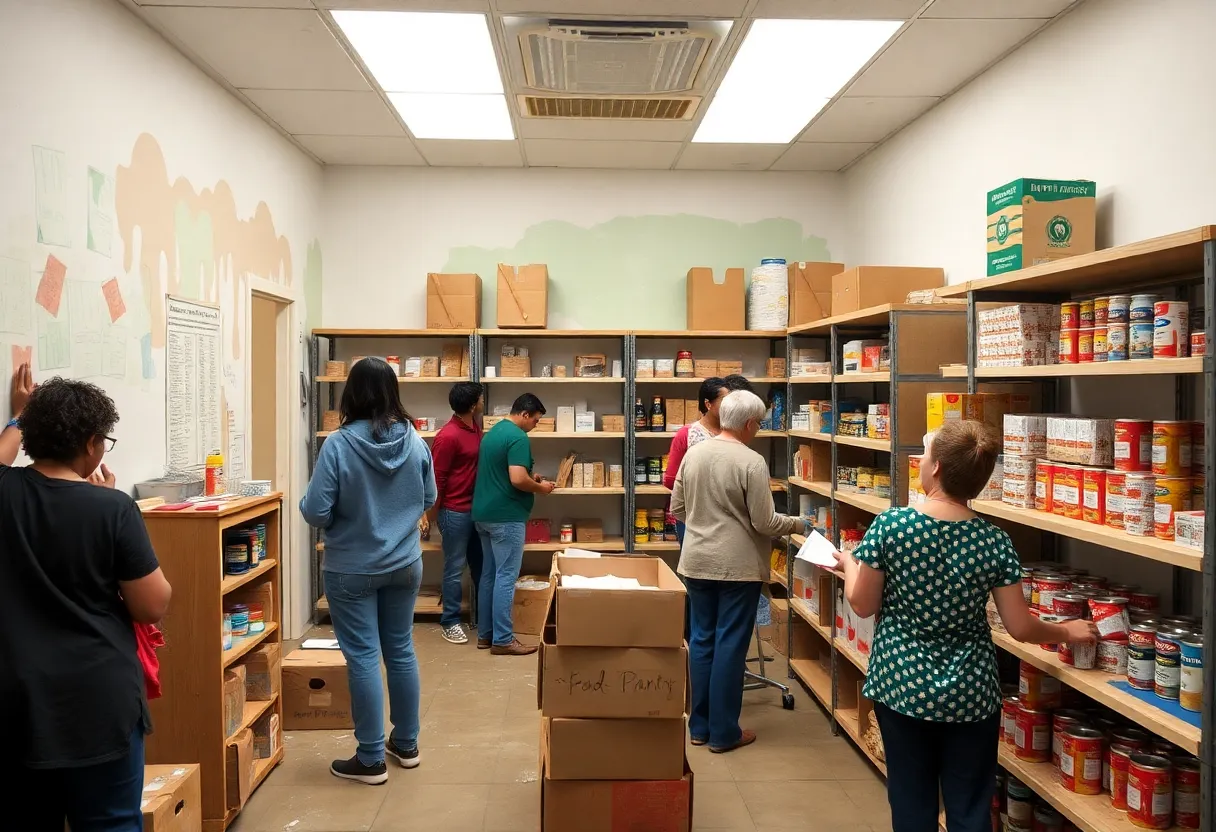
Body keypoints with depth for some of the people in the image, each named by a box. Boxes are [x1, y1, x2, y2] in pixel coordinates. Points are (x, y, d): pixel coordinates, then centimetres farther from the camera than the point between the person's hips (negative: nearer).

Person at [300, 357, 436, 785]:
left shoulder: (338, 444, -18)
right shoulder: (415, 441, -6)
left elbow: (316, 512, -16)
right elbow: (428, 500, 6)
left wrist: (305, 504, 6)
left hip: (352, 569, -4)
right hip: (405, 565, 4)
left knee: (363, 657, 5)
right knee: (401, 651, 15)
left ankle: (371, 759, 14)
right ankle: (406, 744, 30)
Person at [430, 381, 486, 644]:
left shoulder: (475, 428, 6)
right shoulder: (448, 436, -21)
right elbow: (437, 479, -16)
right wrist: (436, 517, -11)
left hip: (476, 508, 8)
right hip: (455, 512, -8)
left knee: (480, 564, 17)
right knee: (455, 569, 3)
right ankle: (450, 622, 16)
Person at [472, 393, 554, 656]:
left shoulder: (493, 432, 15)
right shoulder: (518, 437, -16)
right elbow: (517, 479, -25)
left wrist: (530, 477, 17)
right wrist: (540, 488, -7)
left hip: (484, 513, 10)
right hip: (505, 516, -10)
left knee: (489, 574, 14)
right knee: (506, 577, -4)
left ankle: (485, 634, 20)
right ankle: (502, 640, 1)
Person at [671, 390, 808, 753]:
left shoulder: (693, 453, 2)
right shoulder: (752, 462, -15)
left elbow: (677, 508, 9)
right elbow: (765, 523, -13)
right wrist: (796, 523, 5)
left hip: (697, 562, 6)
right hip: (738, 566, -6)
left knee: (702, 639, 14)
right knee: (730, 645, 4)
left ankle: (699, 726, 23)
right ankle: (723, 733, 13)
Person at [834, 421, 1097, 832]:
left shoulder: (890, 524, -14)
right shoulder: (994, 541, -10)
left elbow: (863, 605, -6)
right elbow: (1021, 628, -5)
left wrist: (849, 564, 13)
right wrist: (1067, 631, 15)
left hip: (901, 686, -1)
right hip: (970, 694, 1)